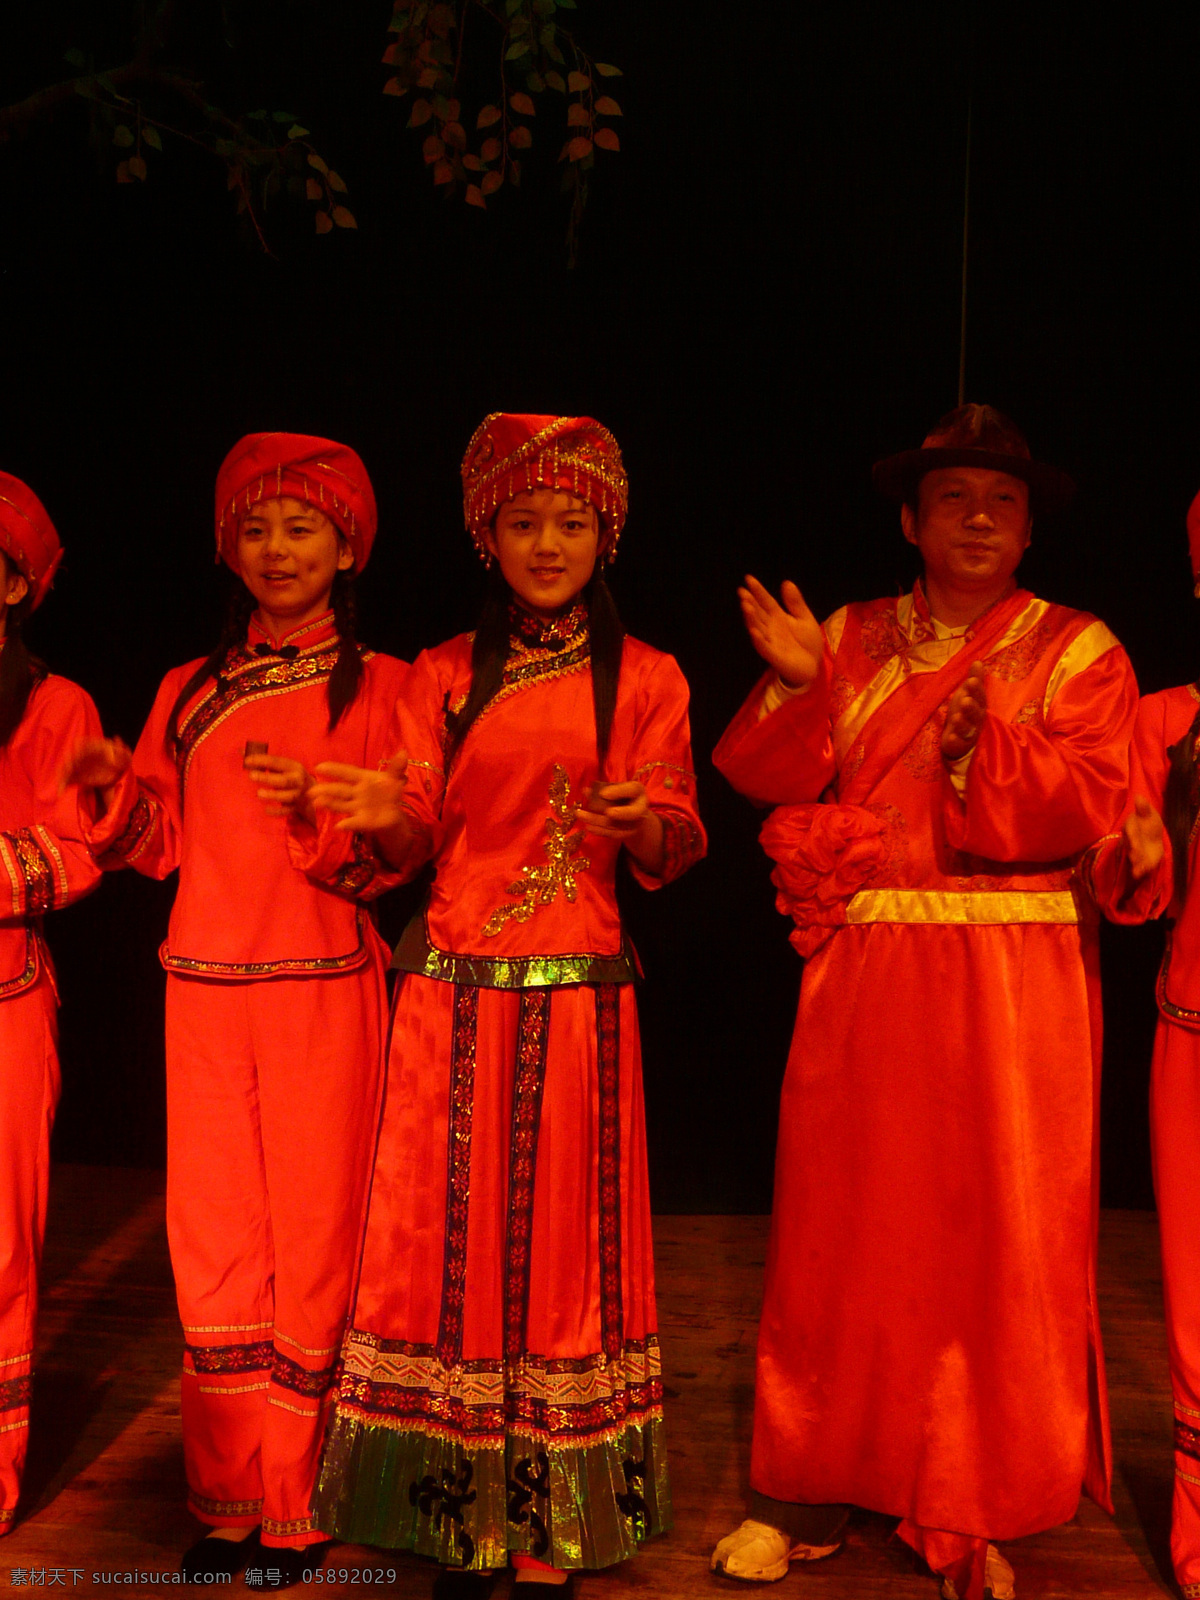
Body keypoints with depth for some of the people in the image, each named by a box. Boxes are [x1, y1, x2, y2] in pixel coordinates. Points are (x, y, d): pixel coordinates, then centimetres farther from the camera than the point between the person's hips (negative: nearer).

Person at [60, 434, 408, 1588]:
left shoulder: (380, 685, 3)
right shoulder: (189, 691, 14)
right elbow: (162, 845, 13)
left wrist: (320, 803, -21)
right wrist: (116, 790, -6)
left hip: (324, 992, -3)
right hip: (204, 991, 3)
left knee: (312, 1239, 0)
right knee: (213, 1243, 6)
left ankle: (296, 1510, 15)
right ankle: (228, 1499, 21)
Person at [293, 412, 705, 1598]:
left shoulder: (645, 681, 5)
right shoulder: (441, 677, 9)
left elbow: (674, 849, 4)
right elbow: (414, 846, 7)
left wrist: (643, 822, -18)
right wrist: (389, 818, -16)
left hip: (578, 1000, -1)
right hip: (454, 995, 1)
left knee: (566, 1237, 4)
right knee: (450, 1236, 3)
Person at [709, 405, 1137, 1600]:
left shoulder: (1076, 651, 5)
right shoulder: (852, 641, 12)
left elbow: (1081, 804, -8)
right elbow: (774, 780, 2)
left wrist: (984, 742, -23)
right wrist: (795, 685, -14)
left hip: (1009, 984, -1)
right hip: (864, 976, 2)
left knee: (996, 1241, 3)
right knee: (842, 1227, 6)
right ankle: (814, 1489, 20)